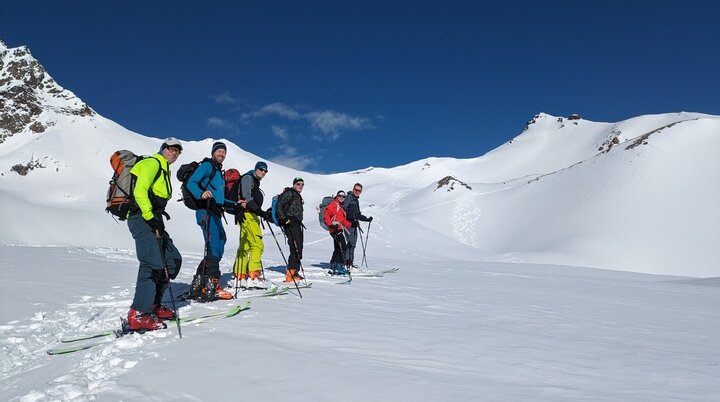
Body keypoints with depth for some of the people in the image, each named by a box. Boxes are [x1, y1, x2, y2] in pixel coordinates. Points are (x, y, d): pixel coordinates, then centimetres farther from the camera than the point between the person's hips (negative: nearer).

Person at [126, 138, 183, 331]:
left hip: (152, 220, 10)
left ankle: (153, 305, 13)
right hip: (142, 219, -10)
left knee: (173, 260, 9)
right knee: (153, 264, -19)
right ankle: (138, 315, -19)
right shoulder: (152, 163, -4)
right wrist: (151, 217, -20)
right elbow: (140, 191, -17)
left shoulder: (164, 170, 25)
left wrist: (158, 217, 14)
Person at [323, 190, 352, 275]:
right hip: (336, 230, -10)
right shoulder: (333, 205, -3)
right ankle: (340, 267, -17)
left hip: (340, 230, 10)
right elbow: (326, 216, -12)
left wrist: (351, 225, 14)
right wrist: (331, 224, -23)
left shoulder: (341, 208, 25)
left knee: (337, 250, 12)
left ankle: (333, 268, 17)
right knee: (343, 248, -15)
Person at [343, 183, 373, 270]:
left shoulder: (356, 200, 21)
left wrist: (367, 219, 29)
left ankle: (350, 262, 13)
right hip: (348, 223, -9)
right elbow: (343, 210, -19)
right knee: (351, 242, -14)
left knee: (353, 243, 9)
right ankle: (347, 263, -13)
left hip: (354, 224, 9)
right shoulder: (348, 198, -7)